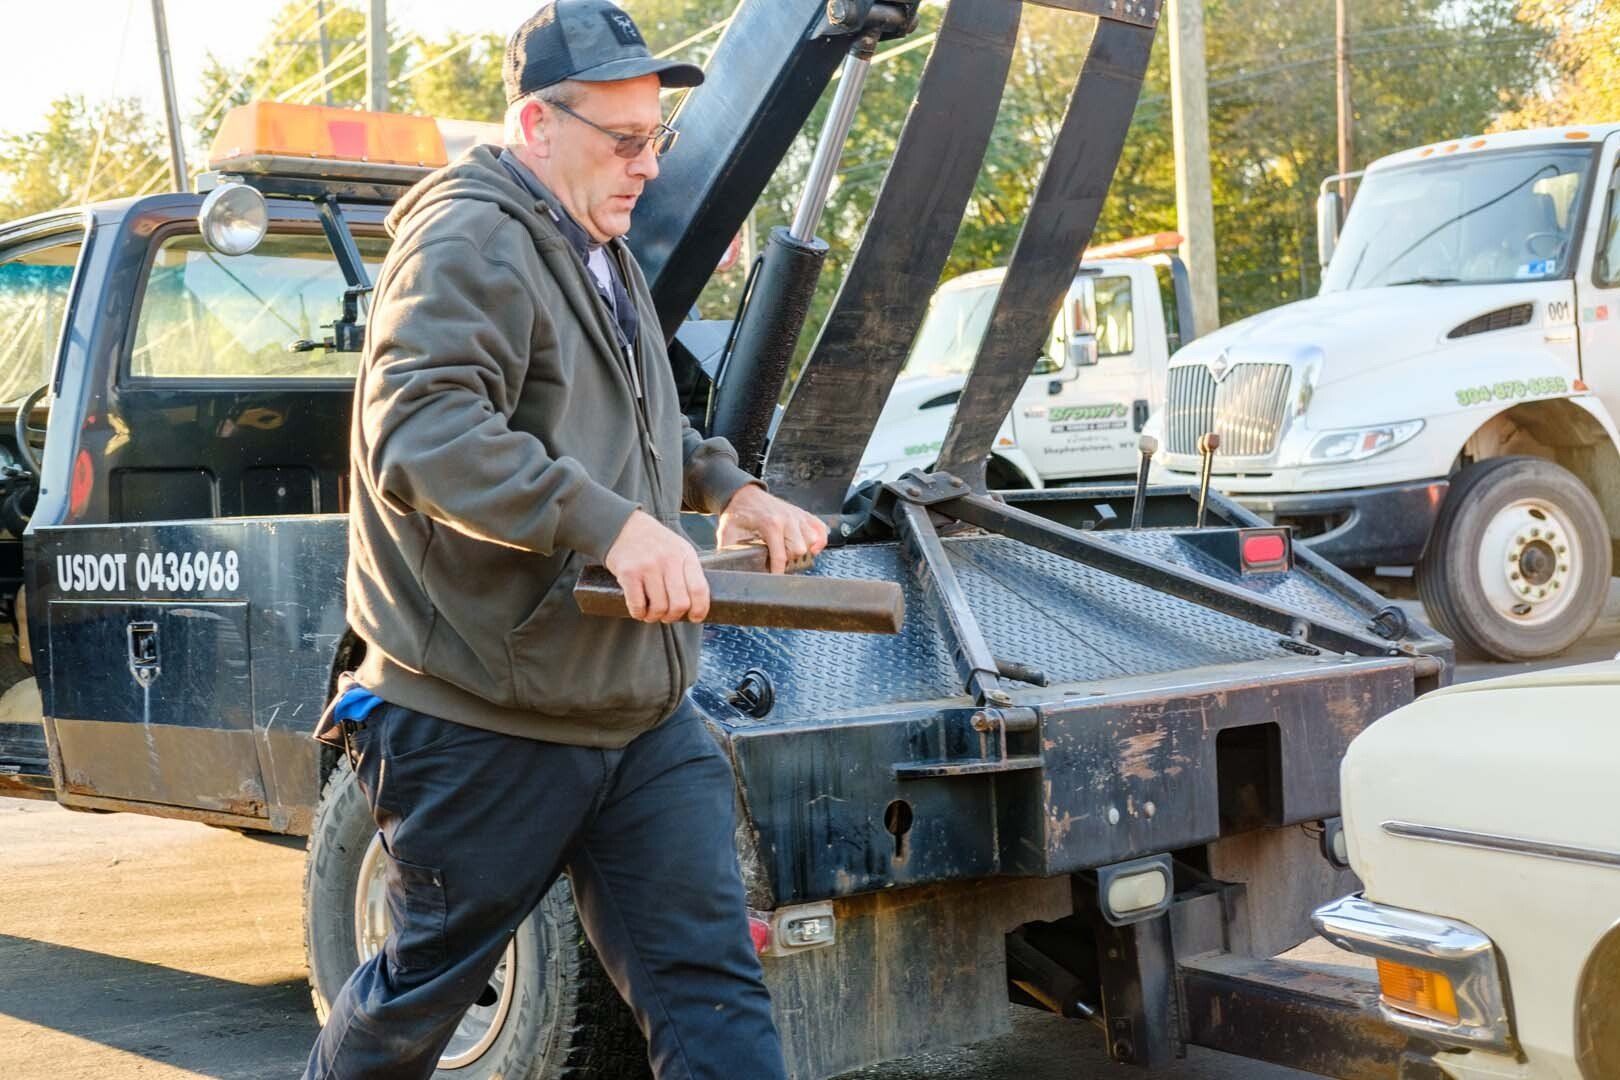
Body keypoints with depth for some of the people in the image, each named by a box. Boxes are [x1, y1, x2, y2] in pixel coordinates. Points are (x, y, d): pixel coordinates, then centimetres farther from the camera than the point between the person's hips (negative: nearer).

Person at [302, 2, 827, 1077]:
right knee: (423, 990, 11)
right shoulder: (470, 242, -14)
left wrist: (727, 486, 18)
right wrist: (610, 523, -36)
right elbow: (417, 433, -30)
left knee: (711, 987, 3)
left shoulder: (605, 258, 18)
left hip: (643, 714, 8)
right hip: (488, 723, -8)